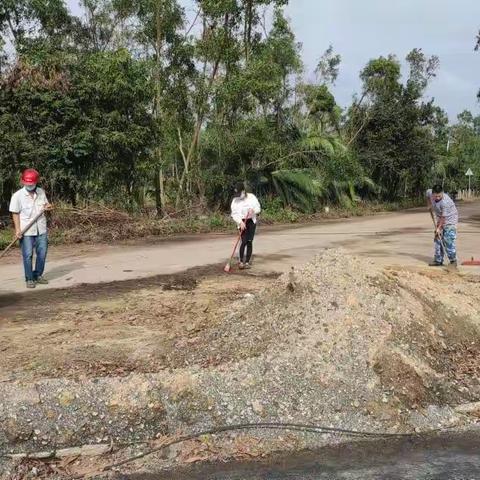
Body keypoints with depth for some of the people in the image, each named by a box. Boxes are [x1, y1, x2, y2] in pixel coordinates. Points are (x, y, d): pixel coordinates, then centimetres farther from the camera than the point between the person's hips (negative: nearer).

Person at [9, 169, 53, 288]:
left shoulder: (41, 192, 6)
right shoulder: (17, 195, -8)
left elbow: (45, 203, 21)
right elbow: (15, 213, -6)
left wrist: (47, 206, -4)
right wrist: (18, 229, -14)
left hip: (41, 229, 5)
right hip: (26, 231, -4)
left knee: (42, 254, 9)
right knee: (28, 255, -1)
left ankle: (38, 276, 24)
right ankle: (29, 279, 9)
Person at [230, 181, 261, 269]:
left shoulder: (251, 197, 1)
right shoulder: (235, 200, -1)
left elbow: (258, 208, 5)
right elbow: (234, 214, -6)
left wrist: (253, 210, -18)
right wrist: (240, 222, -20)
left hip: (251, 221, 1)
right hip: (242, 222, -1)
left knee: (249, 242, -2)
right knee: (244, 241, -14)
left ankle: (247, 262, 6)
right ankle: (241, 261, -4)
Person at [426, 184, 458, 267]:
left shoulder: (445, 202, -35)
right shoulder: (429, 192, -16)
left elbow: (443, 217, -26)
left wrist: (439, 228, -19)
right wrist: (430, 206, 9)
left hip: (450, 219, -7)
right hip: (440, 218, 7)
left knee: (449, 240, -16)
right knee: (438, 239, 8)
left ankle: (453, 260, -8)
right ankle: (438, 260, 15)